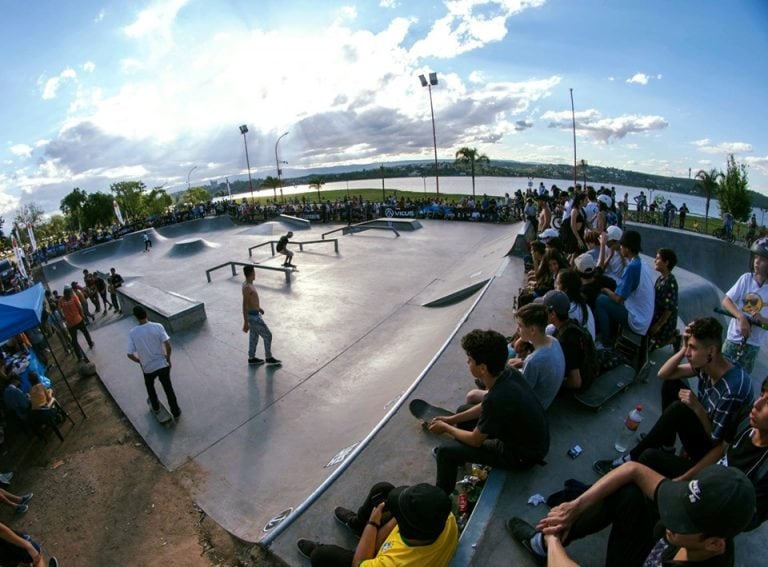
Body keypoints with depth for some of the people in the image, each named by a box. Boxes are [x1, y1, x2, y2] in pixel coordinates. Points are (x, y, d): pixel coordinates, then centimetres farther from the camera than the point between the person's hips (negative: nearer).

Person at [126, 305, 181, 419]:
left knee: (149, 385, 32)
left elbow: (130, 354, -10)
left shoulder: (132, 333, -12)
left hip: (148, 367, 0)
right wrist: (168, 359, -1)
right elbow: (168, 347, -20)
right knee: (168, 388, 17)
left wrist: (141, 361, 9)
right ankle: (176, 412, 28)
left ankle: (155, 407, 47)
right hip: (162, 365, 0)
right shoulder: (158, 327, -15)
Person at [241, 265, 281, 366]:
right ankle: (269, 358, 17)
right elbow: (244, 306, -26)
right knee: (267, 335, 3)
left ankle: (252, 358, 34)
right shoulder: (247, 287, -27)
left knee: (254, 337, 21)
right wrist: (245, 323, -24)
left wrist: (258, 307, 33)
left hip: (253, 313, 10)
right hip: (253, 316, -10)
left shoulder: (246, 284, 3)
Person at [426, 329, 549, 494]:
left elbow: (475, 440, -19)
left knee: (445, 451, -5)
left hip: (522, 455, -8)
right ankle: (458, 459, 42)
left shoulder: (497, 399, -37)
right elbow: (484, 407, 7)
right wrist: (452, 419, 6)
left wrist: (446, 428, -2)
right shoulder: (509, 373, -13)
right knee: (463, 410, 18)